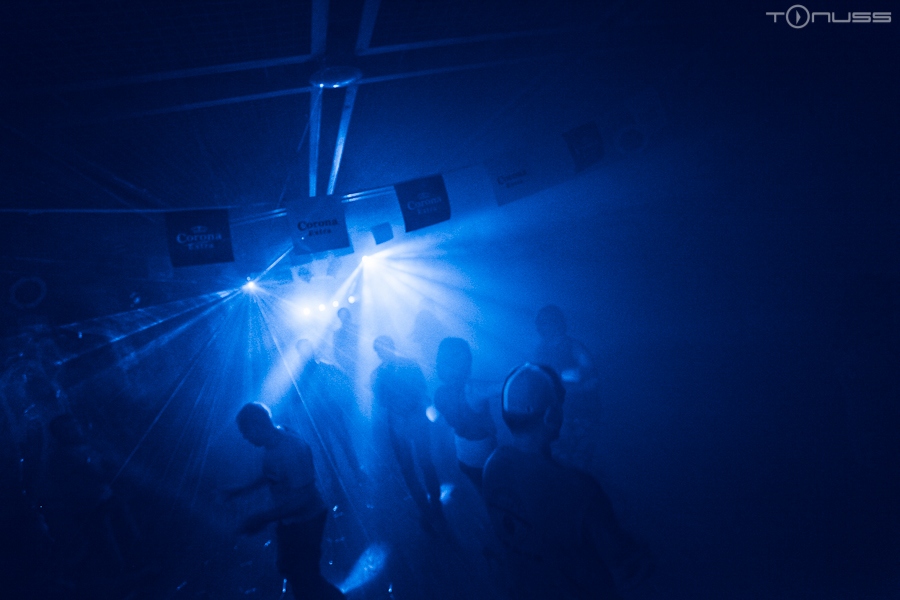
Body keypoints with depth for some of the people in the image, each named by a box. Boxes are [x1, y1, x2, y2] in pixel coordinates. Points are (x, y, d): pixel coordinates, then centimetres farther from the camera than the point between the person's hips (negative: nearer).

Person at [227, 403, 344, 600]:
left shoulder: (291, 449, -32)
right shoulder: (272, 445, -5)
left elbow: (302, 497, -32)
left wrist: (263, 518, -30)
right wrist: (242, 490, 20)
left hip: (305, 523, -9)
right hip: (288, 522, 9)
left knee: (305, 577, 5)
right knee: (289, 568, 26)